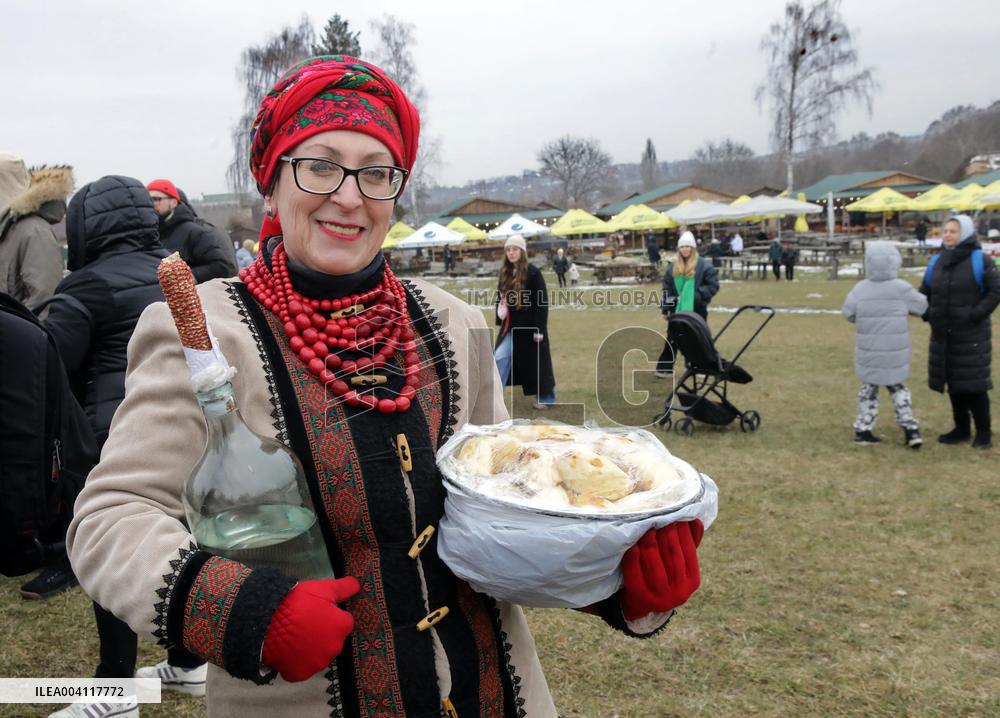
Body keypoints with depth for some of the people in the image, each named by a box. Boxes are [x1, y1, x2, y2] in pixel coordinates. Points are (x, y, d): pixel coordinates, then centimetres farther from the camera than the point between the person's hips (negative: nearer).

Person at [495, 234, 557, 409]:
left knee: (536, 362, 6)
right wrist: (500, 321, 3)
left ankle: (546, 398, 23)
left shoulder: (533, 272, -14)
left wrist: (539, 329, -18)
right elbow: (501, 297, 15)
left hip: (530, 326, -6)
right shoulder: (506, 272, 6)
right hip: (510, 325, 6)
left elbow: (542, 302, -15)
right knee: (500, 358, -2)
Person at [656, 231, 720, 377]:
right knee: (672, 339, 7)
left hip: (697, 310, -4)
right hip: (677, 310, 4)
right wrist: (665, 308, 7)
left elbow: (713, 285, -8)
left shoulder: (704, 265, -6)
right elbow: (667, 289, 10)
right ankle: (664, 368, 12)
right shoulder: (673, 267, 8)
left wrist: (697, 296, -18)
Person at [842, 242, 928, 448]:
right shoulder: (902, 288, -9)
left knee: (869, 390, 14)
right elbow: (923, 307, 1)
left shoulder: (860, 289, -7)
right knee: (898, 388, 16)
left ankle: (863, 430, 14)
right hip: (895, 355, -1)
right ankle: (910, 428, 11)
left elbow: (848, 313, 0)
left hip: (868, 354, 1)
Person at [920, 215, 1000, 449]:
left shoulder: (980, 260, -8)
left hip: (971, 335, -5)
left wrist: (975, 314, -17)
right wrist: (929, 314, 1)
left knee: (974, 384, -2)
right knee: (953, 384, 11)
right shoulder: (937, 262, 9)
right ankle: (962, 429, 24)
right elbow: (924, 292, 17)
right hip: (944, 334, 5)